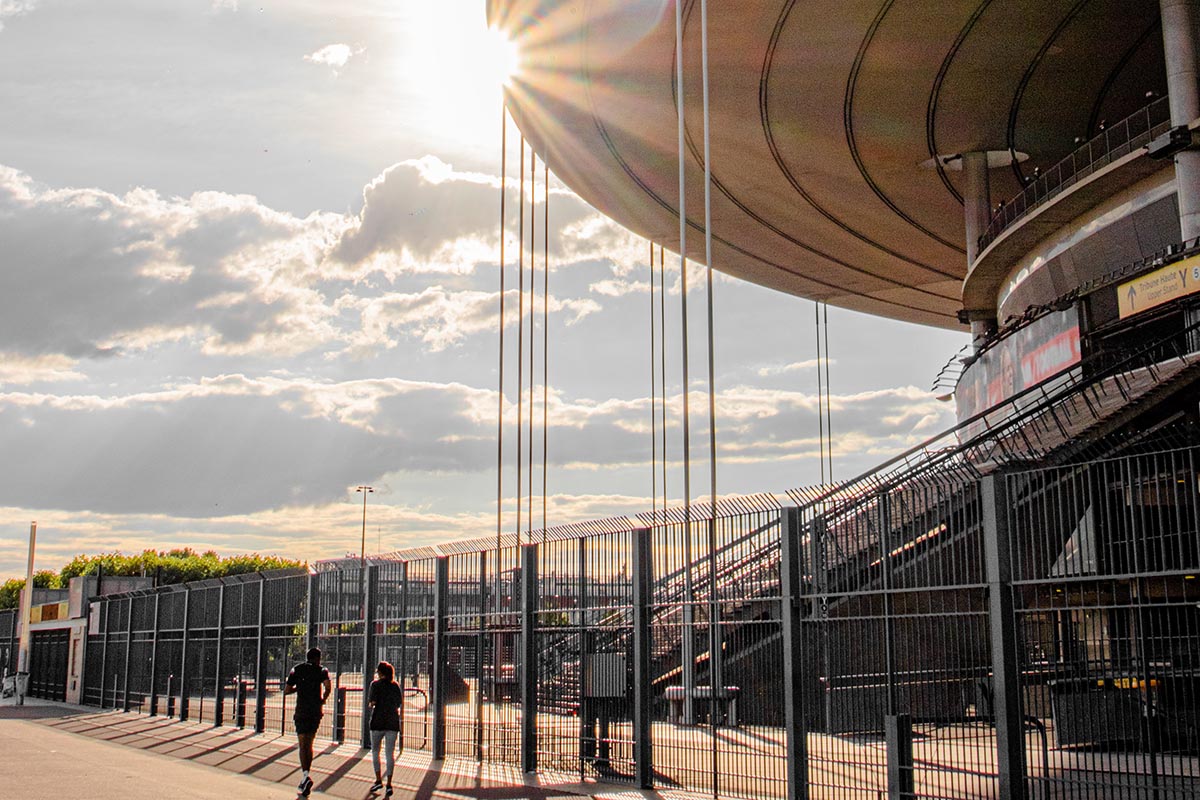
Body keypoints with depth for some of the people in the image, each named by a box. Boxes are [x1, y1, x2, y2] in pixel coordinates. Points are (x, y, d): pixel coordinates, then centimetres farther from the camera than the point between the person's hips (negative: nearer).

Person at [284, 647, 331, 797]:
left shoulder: (297, 669, 8)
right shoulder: (321, 670, 4)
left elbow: (286, 690, 7)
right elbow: (327, 686, -15)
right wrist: (323, 699, 2)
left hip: (301, 712, -1)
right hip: (316, 713, 1)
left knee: (303, 745, -7)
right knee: (309, 745, 16)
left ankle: (305, 775, -28)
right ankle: (305, 776, 20)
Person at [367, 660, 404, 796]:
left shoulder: (376, 684, -4)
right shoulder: (396, 685, 8)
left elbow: (372, 702, -12)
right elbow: (399, 703, 9)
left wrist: (370, 705, 9)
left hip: (378, 720, -3)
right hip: (393, 721, 3)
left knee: (375, 751, 13)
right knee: (390, 753, 4)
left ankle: (378, 780, 4)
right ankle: (389, 784, -1)